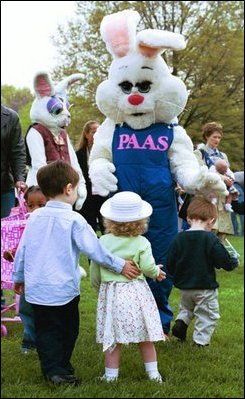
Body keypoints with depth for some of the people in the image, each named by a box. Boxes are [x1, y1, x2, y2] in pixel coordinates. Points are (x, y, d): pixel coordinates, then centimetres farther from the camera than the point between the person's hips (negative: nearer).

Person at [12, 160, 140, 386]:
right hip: (64, 289, -4)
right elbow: (94, 249, -13)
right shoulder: (73, 220, -12)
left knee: (46, 330, 10)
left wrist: (18, 277, 22)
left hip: (36, 289, 4)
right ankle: (61, 369, 20)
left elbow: (22, 250, 9)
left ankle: (52, 370, 6)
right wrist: (120, 265, -3)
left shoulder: (35, 217, 2)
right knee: (68, 330, 13)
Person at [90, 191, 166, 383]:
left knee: (113, 338, 6)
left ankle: (111, 375, 11)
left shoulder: (103, 242, -3)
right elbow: (147, 267, -15)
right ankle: (153, 373, 18)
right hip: (136, 292, 0)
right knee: (145, 335, 11)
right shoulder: (141, 243, -7)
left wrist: (97, 284, 22)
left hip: (111, 292, 0)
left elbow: (95, 269, 3)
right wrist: (157, 272, 8)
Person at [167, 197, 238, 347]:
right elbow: (225, 262, -17)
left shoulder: (180, 238, -6)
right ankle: (201, 341, 10)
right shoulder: (211, 239, -18)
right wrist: (235, 260, 6)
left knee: (186, 308, 28)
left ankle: (181, 321, 4)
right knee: (207, 315, 11)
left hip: (184, 286, 4)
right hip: (205, 287, -4)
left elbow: (170, 264, -2)